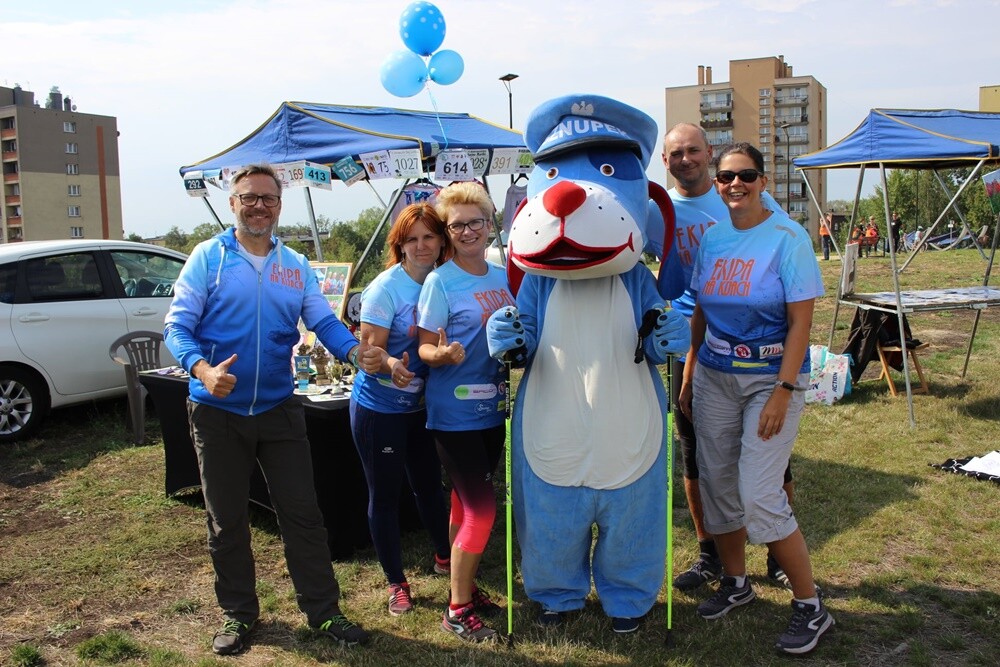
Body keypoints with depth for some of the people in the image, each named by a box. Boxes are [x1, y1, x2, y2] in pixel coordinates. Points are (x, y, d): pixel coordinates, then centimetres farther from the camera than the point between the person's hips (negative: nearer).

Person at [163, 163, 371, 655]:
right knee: (227, 520, 11)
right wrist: (202, 369, -29)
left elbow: (324, 322, 2)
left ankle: (323, 610, 19)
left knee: (302, 512, 6)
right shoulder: (209, 257, -4)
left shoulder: (296, 265, 7)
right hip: (217, 411, -2)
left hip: (279, 409, 2)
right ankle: (237, 613, 29)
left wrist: (356, 351, -19)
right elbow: (178, 326, -9)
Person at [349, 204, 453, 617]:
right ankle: (396, 583, 24)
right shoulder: (386, 288, -18)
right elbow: (370, 353, -18)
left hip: (420, 405, 5)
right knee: (384, 494, 7)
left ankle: (445, 557, 42)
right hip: (379, 407, -5)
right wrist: (390, 365, -38)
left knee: (429, 483, 18)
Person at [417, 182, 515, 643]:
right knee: (481, 508, -6)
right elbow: (425, 348, -12)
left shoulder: (503, 277, 7)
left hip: (492, 409, 6)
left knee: (468, 503, 16)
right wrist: (442, 354, -31)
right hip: (454, 413, -6)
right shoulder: (440, 281, -11)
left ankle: (465, 587, 31)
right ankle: (457, 609, 9)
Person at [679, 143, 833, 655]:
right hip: (714, 377, 5)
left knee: (759, 496, -9)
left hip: (771, 377, -5)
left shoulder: (788, 238, -10)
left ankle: (810, 606, 10)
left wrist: (782, 393, -18)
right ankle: (735, 582, 32)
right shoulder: (712, 238, 6)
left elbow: (801, 322, -12)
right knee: (716, 483, 10)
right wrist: (688, 376, 9)